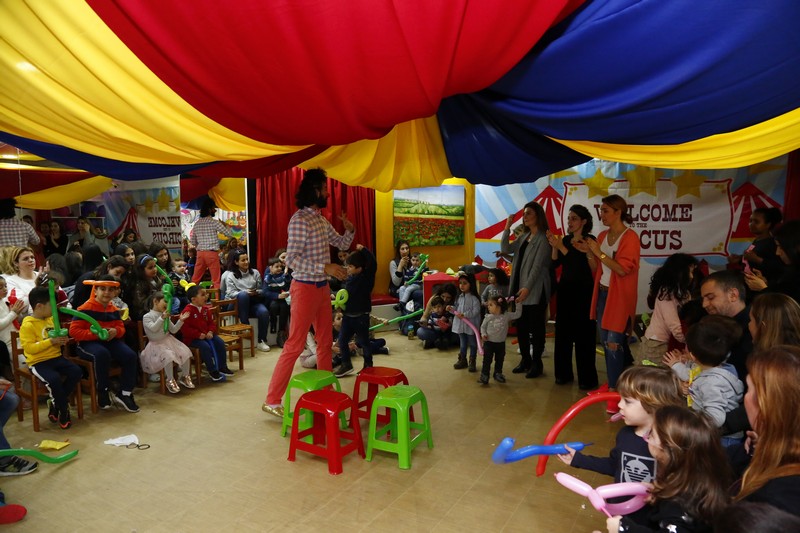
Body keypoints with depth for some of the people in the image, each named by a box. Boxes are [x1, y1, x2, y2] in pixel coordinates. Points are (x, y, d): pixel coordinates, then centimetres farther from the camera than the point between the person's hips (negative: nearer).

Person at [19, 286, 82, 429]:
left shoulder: (51, 319, 9)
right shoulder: (28, 325, -13)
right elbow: (29, 348, -20)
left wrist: (62, 339, 0)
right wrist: (51, 341, -27)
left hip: (56, 357, 7)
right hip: (38, 362, -7)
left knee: (77, 372, -13)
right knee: (54, 379, -31)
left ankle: (56, 403, 4)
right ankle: (64, 410, -8)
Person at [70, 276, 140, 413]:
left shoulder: (114, 310, 10)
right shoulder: (86, 308, -9)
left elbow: (121, 328, 18)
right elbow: (73, 331, -12)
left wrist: (116, 331, -8)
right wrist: (95, 334, -22)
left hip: (110, 342, 6)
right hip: (88, 344, -6)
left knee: (131, 356, -18)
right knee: (102, 354, -39)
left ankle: (125, 394, -5)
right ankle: (103, 393, -18)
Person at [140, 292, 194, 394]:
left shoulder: (166, 316, 11)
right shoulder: (147, 317, -6)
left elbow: (173, 330, 12)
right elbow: (153, 328, -23)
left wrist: (180, 321, -1)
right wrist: (162, 318, -32)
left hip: (169, 341, 6)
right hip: (156, 344, -6)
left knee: (185, 352, -13)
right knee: (169, 356, -34)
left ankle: (185, 376, 4)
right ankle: (170, 381, -16)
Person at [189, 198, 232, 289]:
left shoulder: (197, 223, 10)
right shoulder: (214, 222, -7)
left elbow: (192, 241, 14)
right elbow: (230, 234, -4)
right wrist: (225, 225, 13)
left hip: (200, 253, 6)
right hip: (212, 253, -6)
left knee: (195, 278, 11)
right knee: (216, 280, -1)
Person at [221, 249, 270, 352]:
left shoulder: (255, 272, 13)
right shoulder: (230, 275, 4)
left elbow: (261, 290, 12)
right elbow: (231, 293, -7)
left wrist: (256, 292, -11)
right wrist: (246, 293, -21)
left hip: (253, 302, 2)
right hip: (238, 303, -2)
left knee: (264, 312, -29)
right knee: (243, 295, -37)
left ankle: (261, 341, -17)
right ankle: (245, 326, -29)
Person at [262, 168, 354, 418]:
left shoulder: (322, 220, 10)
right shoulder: (299, 220, -16)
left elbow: (341, 244, 20)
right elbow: (292, 259, -22)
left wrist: (349, 230, -1)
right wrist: (326, 267, -27)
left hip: (322, 287, 9)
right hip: (305, 288, -9)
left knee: (326, 341, 15)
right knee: (295, 345, -5)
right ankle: (272, 401, 5)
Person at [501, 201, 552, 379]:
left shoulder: (543, 238, -9)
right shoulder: (524, 236, 14)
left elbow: (537, 266, -16)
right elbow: (505, 249, 5)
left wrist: (527, 288, -22)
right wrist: (507, 227, -2)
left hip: (535, 290, -7)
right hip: (520, 288, 7)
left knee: (536, 327, 3)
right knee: (521, 326, 12)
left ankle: (537, 363, 15)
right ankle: (525, 360, 25)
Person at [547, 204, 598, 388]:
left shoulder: (589, 240, -7)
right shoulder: (565, 239, 10)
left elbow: (581, 264, -20)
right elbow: (555, 264, 4)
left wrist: (561, 247, -22)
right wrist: (554, 247, -11)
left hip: (583, 291, -6)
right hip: (564, 289, 6)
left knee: (583, 333, -3)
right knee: (563, 331, 9)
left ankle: (587, 378, 5)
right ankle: (564, 373, 19)